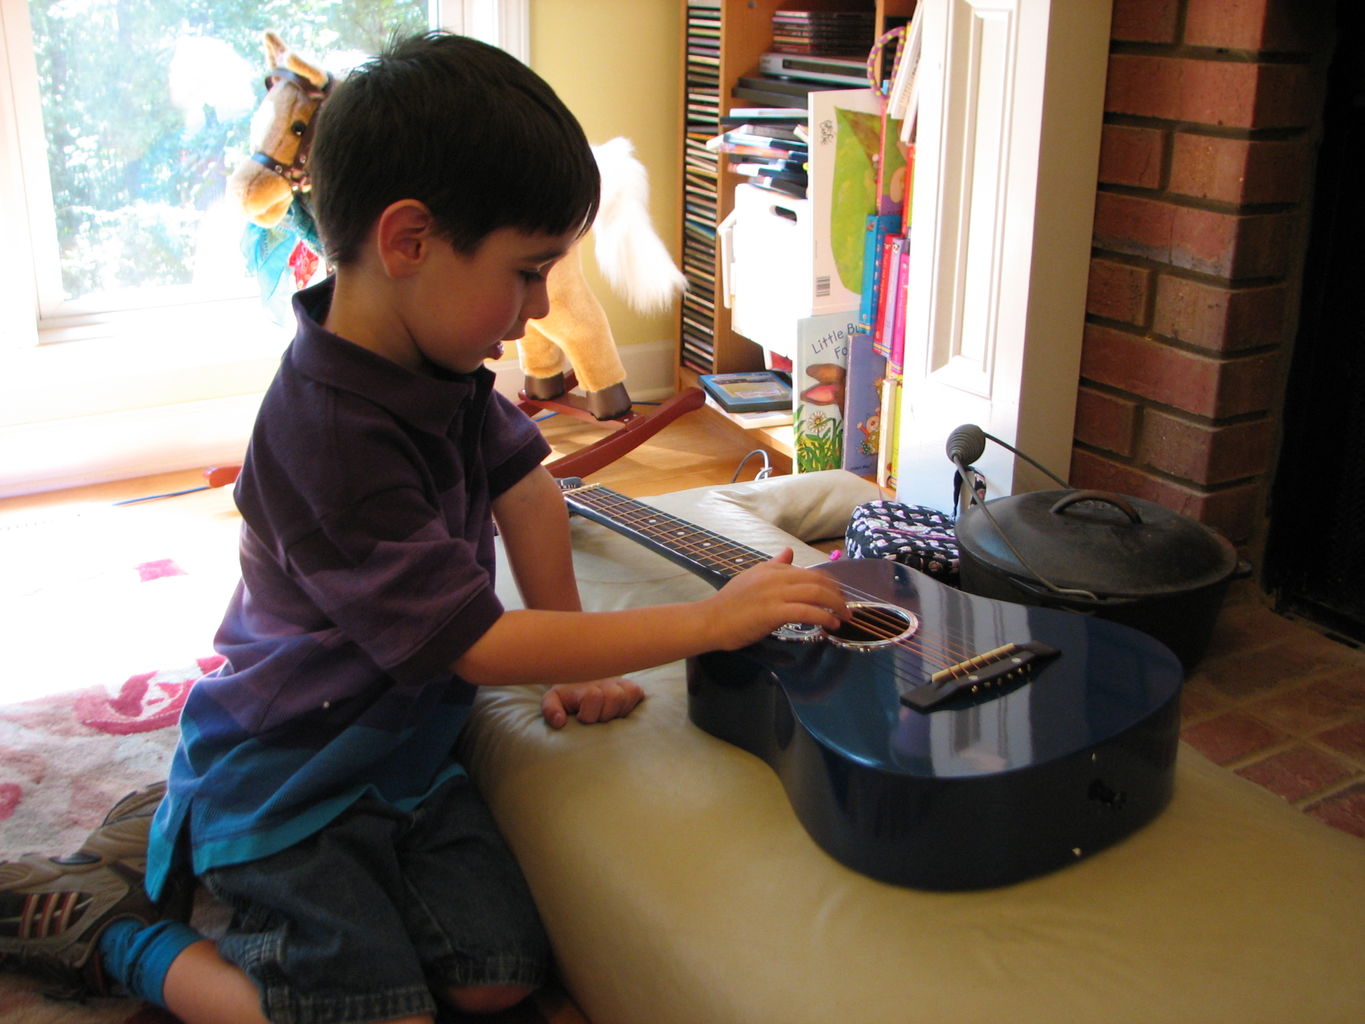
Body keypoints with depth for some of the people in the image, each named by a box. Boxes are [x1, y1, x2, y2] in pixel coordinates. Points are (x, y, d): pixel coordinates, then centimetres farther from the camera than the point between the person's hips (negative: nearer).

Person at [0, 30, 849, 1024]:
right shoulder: (332, 436, -32)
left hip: (400, 745, 8)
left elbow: (521, 477, 11)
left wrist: (570, 656, 5)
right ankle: (116, 928, 9)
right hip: (289, 774, -8)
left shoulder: (432, 362, -5)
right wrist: (710, 620, -27)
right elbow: (474, 640, -29)